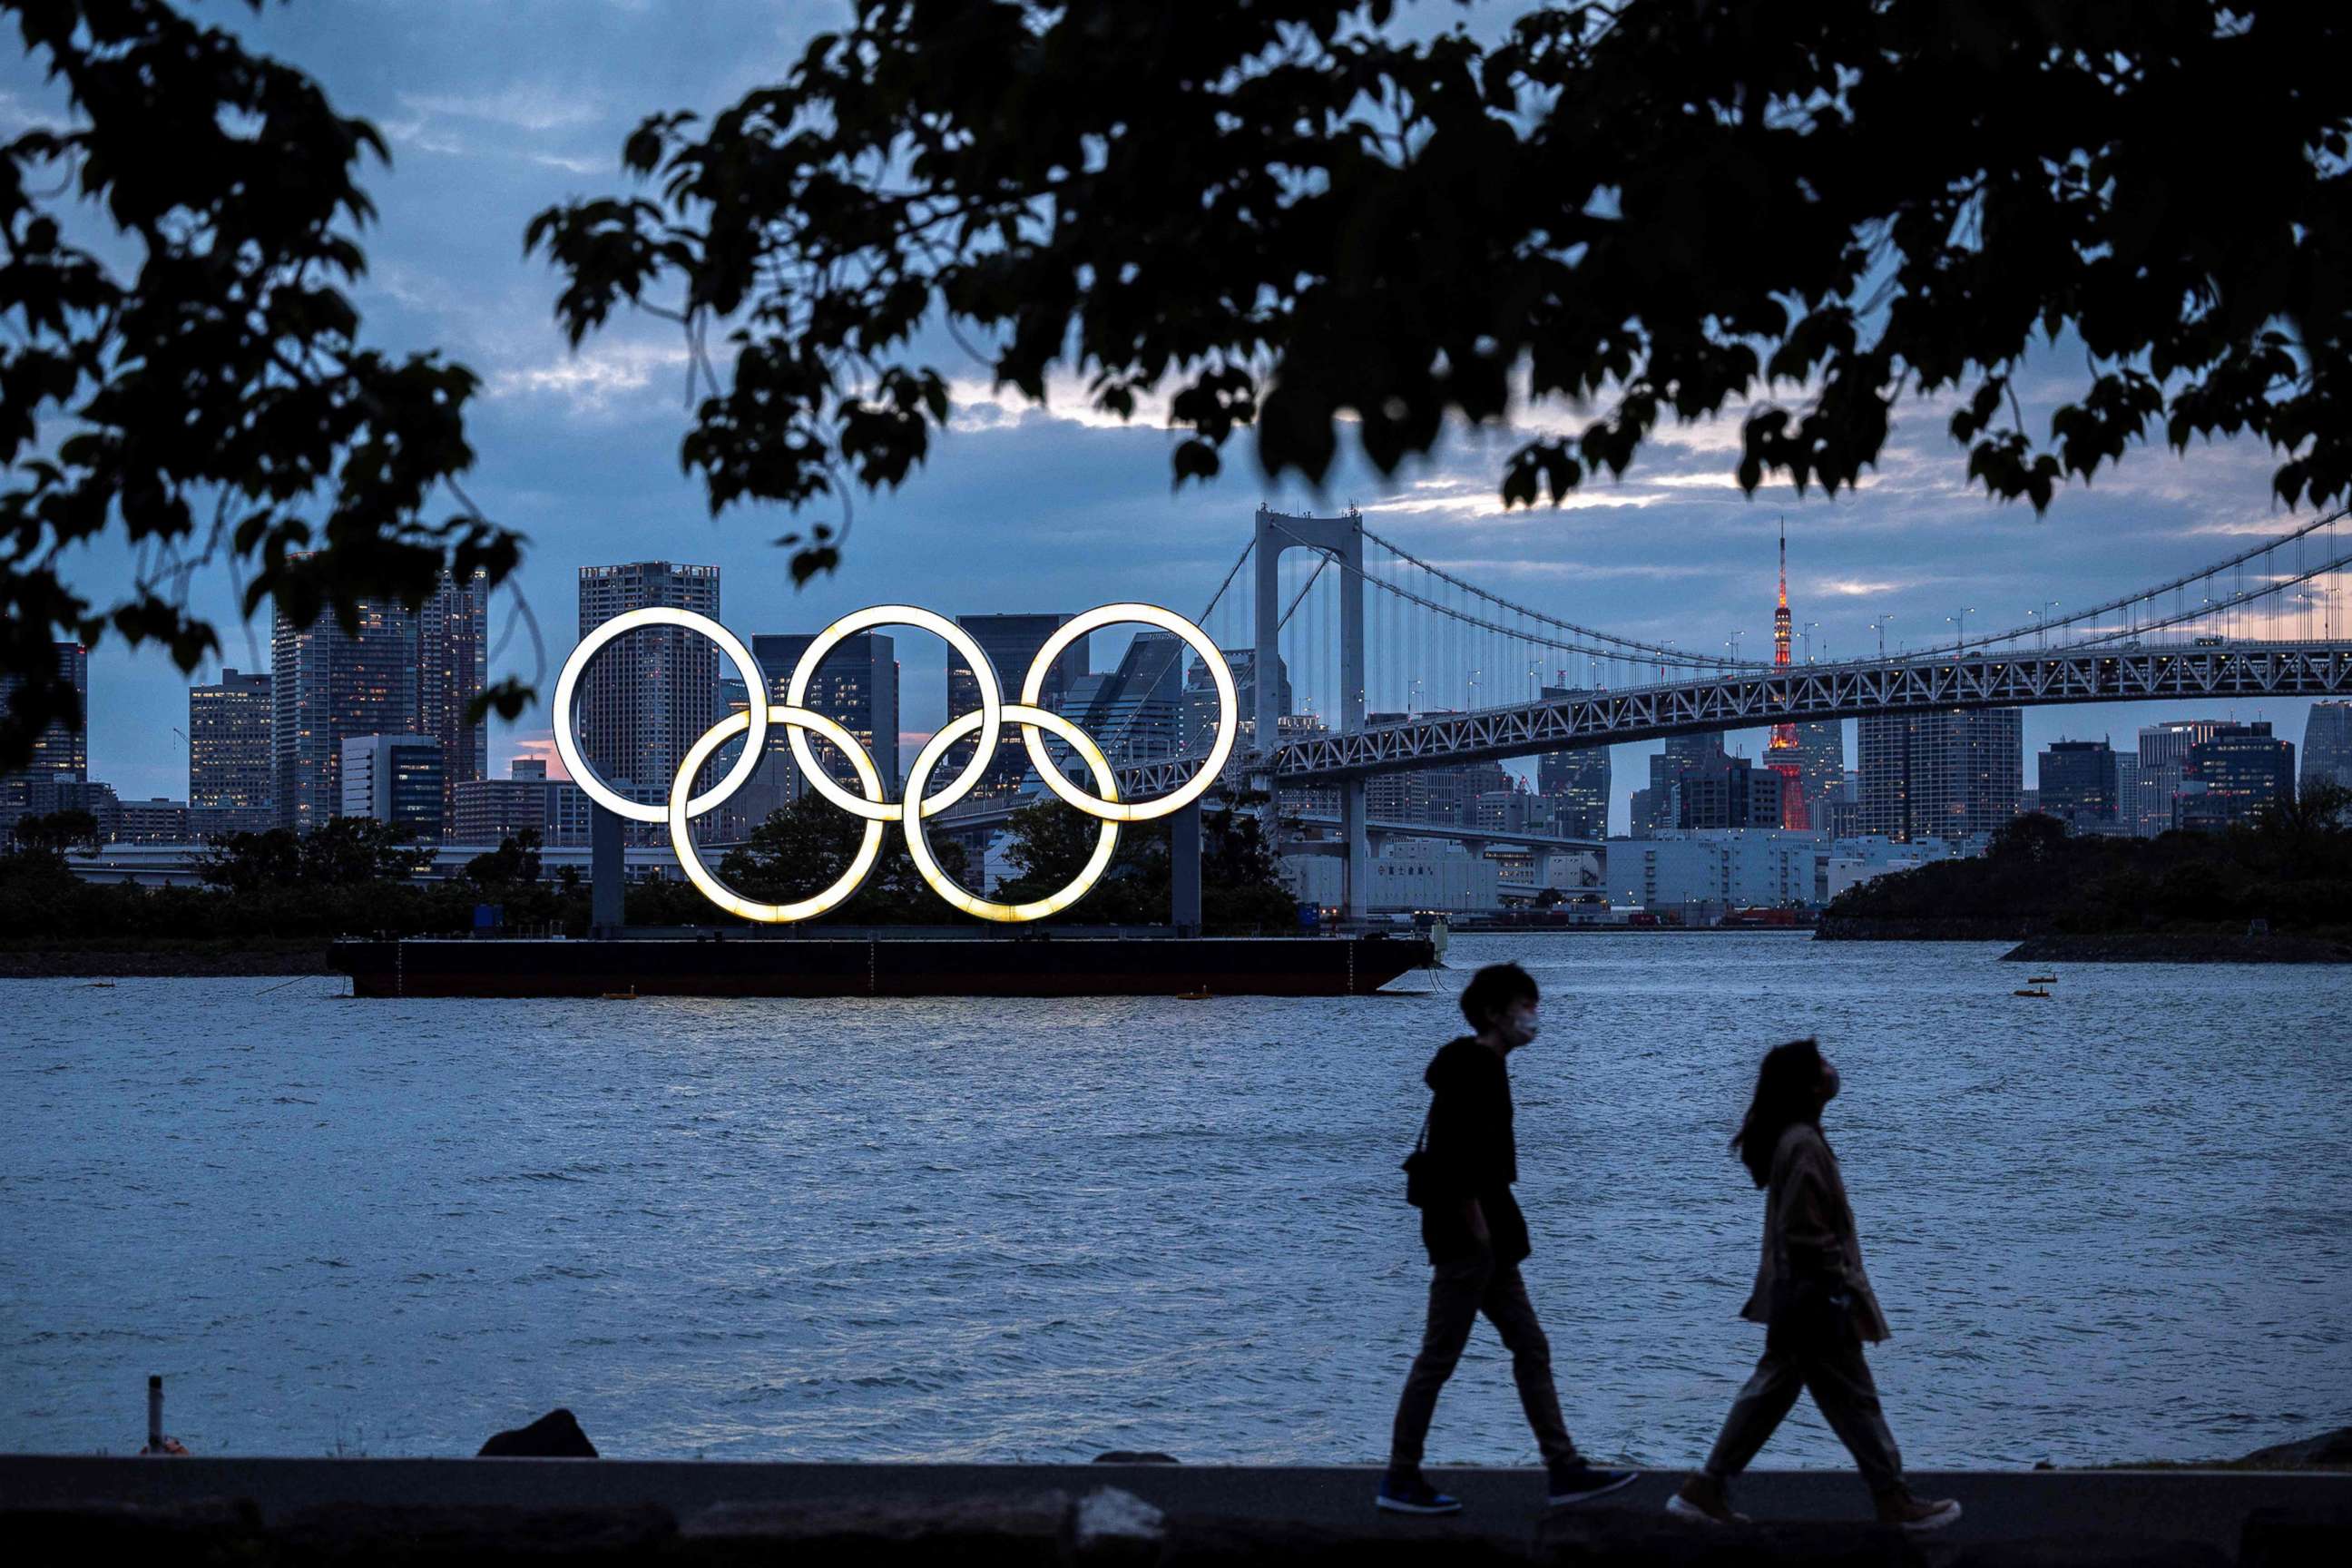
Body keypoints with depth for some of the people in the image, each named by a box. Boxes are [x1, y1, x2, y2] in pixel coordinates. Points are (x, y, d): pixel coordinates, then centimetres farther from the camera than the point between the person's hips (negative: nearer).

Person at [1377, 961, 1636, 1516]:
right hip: (1466, 1240, -11)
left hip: (1486, 1245, 11)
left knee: (1530, 1348, 11)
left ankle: (1563, 1470, 13)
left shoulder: (1484, 1069, 16)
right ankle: (1400, 1480, 2)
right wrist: (1477, 1229, -21)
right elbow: (1455, 1159, -24)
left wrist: (1500, 1234, 18)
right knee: (1439, 1357, -4)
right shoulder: (1471, 1070, -15)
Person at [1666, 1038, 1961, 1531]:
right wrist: (1842, 1290, -17)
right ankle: (1894, 1500, 10)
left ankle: (1706, 1489, 15)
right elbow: (1807, 1233, -23)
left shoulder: (1786, 1138, 11)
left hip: (1793, 1298, 10)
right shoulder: (1803, 1146, -21)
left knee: (1772, 1389, 13)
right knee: (1853, 1397, 0)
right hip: (1816, 1296, -10)